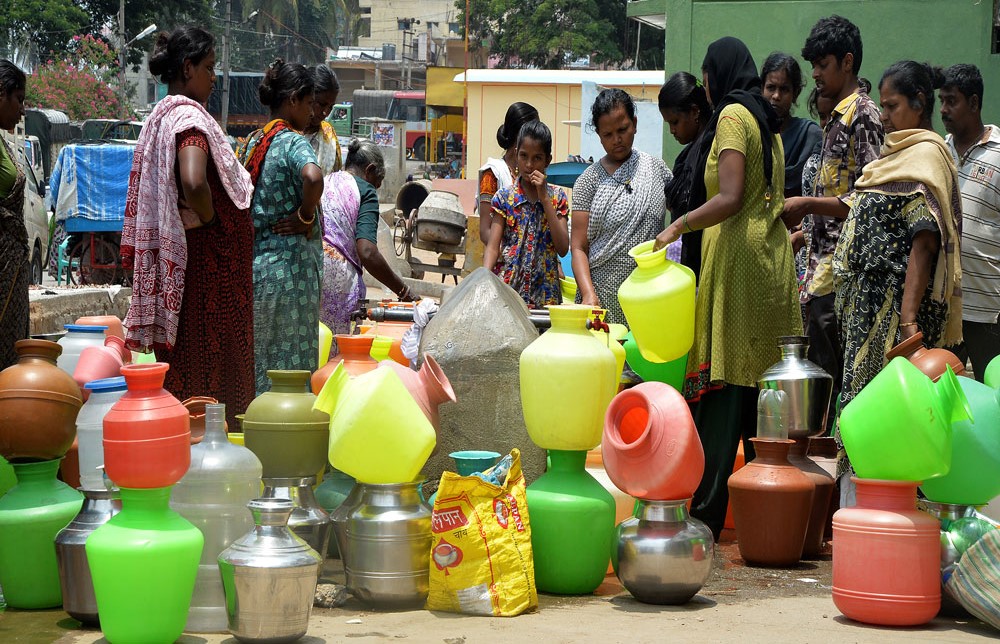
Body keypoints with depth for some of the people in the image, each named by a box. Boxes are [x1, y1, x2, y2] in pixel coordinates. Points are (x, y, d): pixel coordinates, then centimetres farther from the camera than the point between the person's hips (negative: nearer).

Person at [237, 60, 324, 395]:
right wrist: (306, 218, -17)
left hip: (253, 263, 8)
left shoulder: (252, 142, 12)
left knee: (259, 361, 12)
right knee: (292, 363, -3)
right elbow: (313, 178, -33)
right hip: (290, 264, -8)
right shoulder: (292, 142, -12)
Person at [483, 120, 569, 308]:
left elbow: (563, 249, -6)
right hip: (508, 287, -1)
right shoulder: (504, 197, 3)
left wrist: (544, 198, -8)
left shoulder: (557, 197, 5)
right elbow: (493, 248, -3)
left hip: (544, 292, 1)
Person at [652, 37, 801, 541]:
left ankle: (706, 514, -11)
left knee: (721, 390, -10)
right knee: (759, 389, 9)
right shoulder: (767, 122, 19)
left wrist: (677, 227, -10)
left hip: (737, 259, -9)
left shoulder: (733, 115, -8)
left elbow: (729, 198, -18)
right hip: (772, 263, 9)